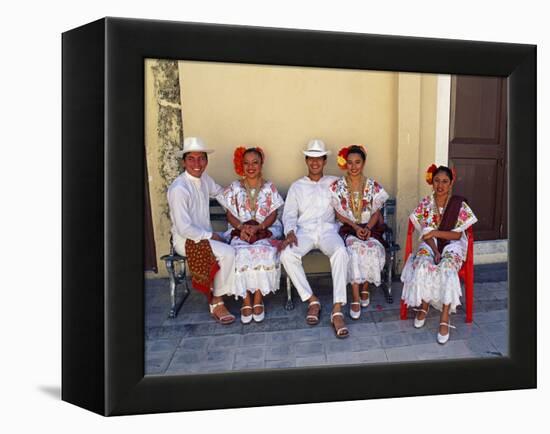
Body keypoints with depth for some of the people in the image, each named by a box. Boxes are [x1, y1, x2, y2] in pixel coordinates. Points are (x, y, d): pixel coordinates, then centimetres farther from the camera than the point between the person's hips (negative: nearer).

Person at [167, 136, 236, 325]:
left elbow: (220, 193, 26)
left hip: (205, 235, 7)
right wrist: (211, 236, -14)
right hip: (186, 240, -7)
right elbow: (184, 229, -22)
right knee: (227, 253, -26)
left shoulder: (204, 178, 3)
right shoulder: (179, 189, -21)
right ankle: (216, 303, -7)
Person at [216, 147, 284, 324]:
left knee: (264, 252, -33)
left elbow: (273, 215, 3)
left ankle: (259, 297, -17)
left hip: (265, 230, 0)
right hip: (240, 231, 0)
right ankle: (246, 299, -18)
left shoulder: (269, 187, 9)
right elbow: (230, 215, 6)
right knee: (241, 254, -32)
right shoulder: (234, 187, 10)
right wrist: (242, 227, -15)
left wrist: (258, 227, -15)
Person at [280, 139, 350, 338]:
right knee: (287, 254, -31)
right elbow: (289, 214, 9)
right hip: (304, 231, 1)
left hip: (328, 230, -1)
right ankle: (312, 300, -15)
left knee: (340, 252, -35)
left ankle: (337, 311, -34)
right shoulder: (297, 186, 19)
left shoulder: (334, 182, 20)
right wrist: (290, 232, -10)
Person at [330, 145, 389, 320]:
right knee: (354, 247, -33)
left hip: (370, 228, 1)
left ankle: (365, 288, -4)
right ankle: (356, 298, -28)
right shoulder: (338, 186, 1)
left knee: (372, 248, -31)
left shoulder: (373, 186, 4)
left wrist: (367, 228, -14)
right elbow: (339, 214, 0)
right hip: (348, 228, -1)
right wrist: (355, 227, -14)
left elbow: (376, 213, 4)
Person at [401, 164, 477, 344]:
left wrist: (436, 232, -20)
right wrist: (435, 251, -18)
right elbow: (425, 233, -3)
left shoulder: (459, 204, -3)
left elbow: (457, 235, -6)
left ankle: (444, 319, -27)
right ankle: (424, 305, -8)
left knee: (447, 268, -33)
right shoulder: (426, 203, 1)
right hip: (430, 244, 2)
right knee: (423, 265, -31)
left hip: (452, 244, -1)